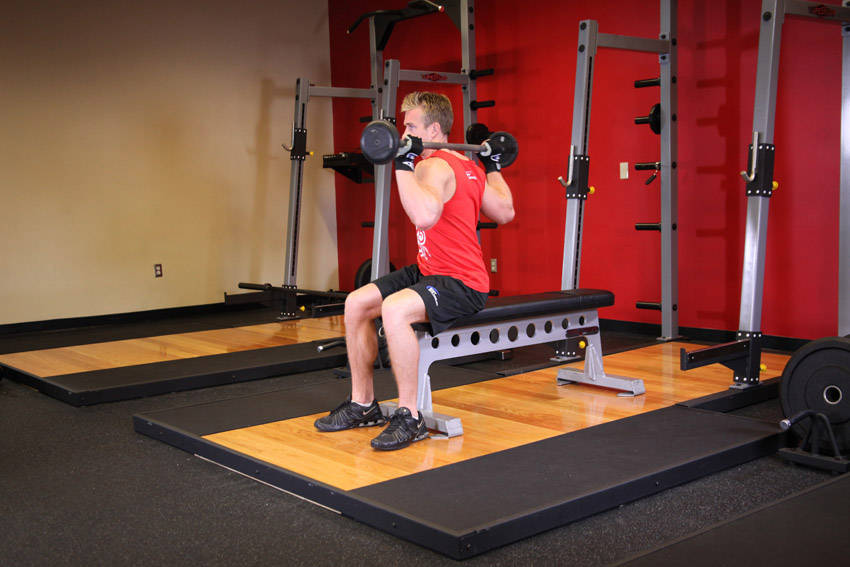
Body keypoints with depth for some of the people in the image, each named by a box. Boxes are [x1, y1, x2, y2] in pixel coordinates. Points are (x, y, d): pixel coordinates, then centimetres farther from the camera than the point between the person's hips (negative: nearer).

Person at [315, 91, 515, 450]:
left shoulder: (434, 166, -17)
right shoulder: (467, 166, 12)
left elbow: (425, 216, -37)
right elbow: (505, 212, 19)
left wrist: (403, 164, -32)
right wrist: (493, 166, 30)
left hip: (463, 284, -11)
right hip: (431, 272, 11)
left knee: (395, 309, -37)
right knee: (356, 303, 4)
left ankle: (410, 418, -25)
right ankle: (363, 405, 13)